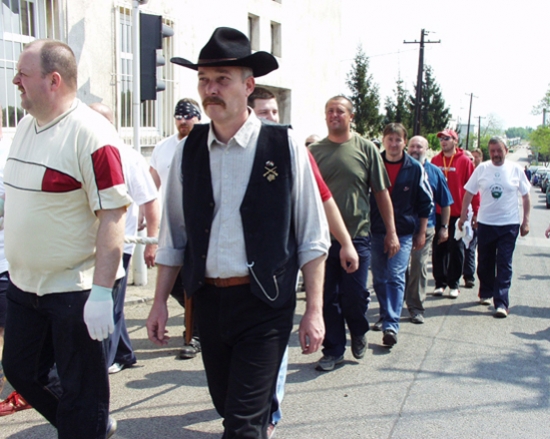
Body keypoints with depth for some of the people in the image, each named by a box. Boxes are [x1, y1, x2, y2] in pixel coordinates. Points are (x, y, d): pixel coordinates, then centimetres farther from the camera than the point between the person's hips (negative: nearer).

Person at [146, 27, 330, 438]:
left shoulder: (285, 146, -7)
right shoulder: (188, 151, 2)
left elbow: (313, 236, -5)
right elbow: (173, 235, 9)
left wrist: (314, 311, -7)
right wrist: (161, 301, 8)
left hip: (265, 302, -4)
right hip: (208, 298, 4)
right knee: (226, 402, 19)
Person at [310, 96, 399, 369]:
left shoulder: (366, 149, 1)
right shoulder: (315, 151, 4)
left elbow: (381, 193, 3)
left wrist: (391, 231, 1)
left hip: (357, 237, -1)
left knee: (354, 297, 1)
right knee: (328, 298, 7)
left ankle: (359, 333, 31)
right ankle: (333, 349, 22)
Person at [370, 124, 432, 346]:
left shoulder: (415, 168, -2)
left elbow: (425, 202, 4)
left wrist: (421, 233, 4)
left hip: (404, 232, -3)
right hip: (376, 230, 3)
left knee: (396, 276, -12)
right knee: (379, 277, 10)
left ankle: (391, 325, -14)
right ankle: (386, 315, 28)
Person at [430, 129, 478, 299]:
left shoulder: (464, 161, -3)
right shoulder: (435, 160, 6)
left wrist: (475, 211, -7)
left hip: (457, 213, -3)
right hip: (437, 212, 3)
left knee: (456, 249, 5)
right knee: (438, 249, 6)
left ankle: (454, 284, 15)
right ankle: (440, 282, 16)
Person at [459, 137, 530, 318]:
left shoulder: (516, 170, -1)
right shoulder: (482, 169, -1)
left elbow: (526, 196, 5)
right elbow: (469, 193, 4)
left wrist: (525, 221, 1)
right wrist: (463, 216, 1)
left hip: (509, 224, -1)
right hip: (485, 223, 2)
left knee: (504, 265, -3)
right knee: (484, 262, 12)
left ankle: (501, 303, -4)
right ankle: (486, 293, 31)